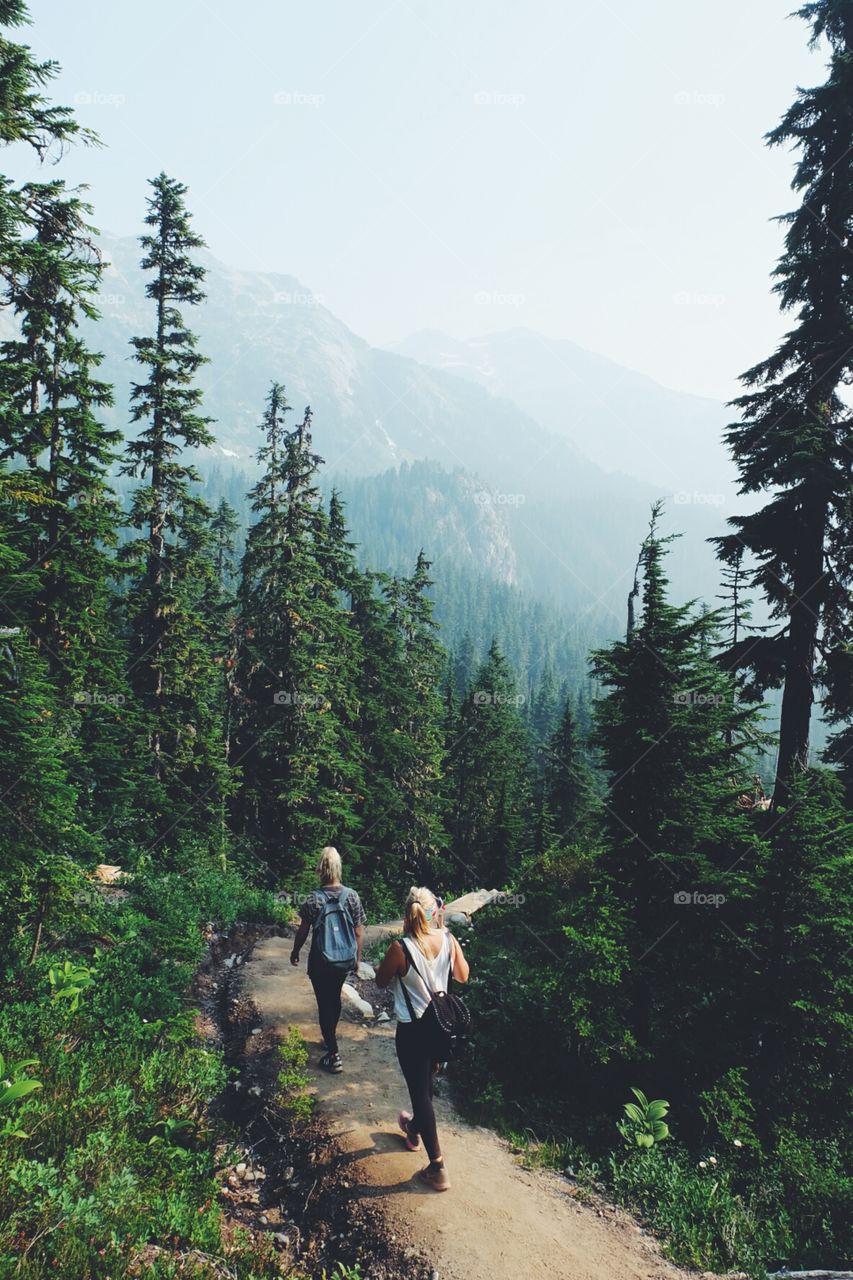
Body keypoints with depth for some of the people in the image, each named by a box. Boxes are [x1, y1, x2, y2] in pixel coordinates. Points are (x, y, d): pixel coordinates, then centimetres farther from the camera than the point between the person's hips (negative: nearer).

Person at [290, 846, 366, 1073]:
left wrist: (295, 952, 10)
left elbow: (303, 931, -7)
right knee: (335, 997, 24)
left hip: (321, 961, -3)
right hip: (346, 959, 4)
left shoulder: (313, 899, -17)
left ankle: (333, 1055, 10)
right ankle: (331, 1039, 42)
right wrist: (358, 956, 12)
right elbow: (358, 931, -3)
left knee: (325, 1004, 8)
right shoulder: (352, 896, -10)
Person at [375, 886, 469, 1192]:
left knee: (420, 1091, 8)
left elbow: (381, 980, -7)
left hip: (412, 1029, -5)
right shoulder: (449, 940, -13)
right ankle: (415, 1128, 53)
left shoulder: (401, 948, -25)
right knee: (426, 1082, 28)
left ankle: (437, 1168, 14)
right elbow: (463, 976, 4)